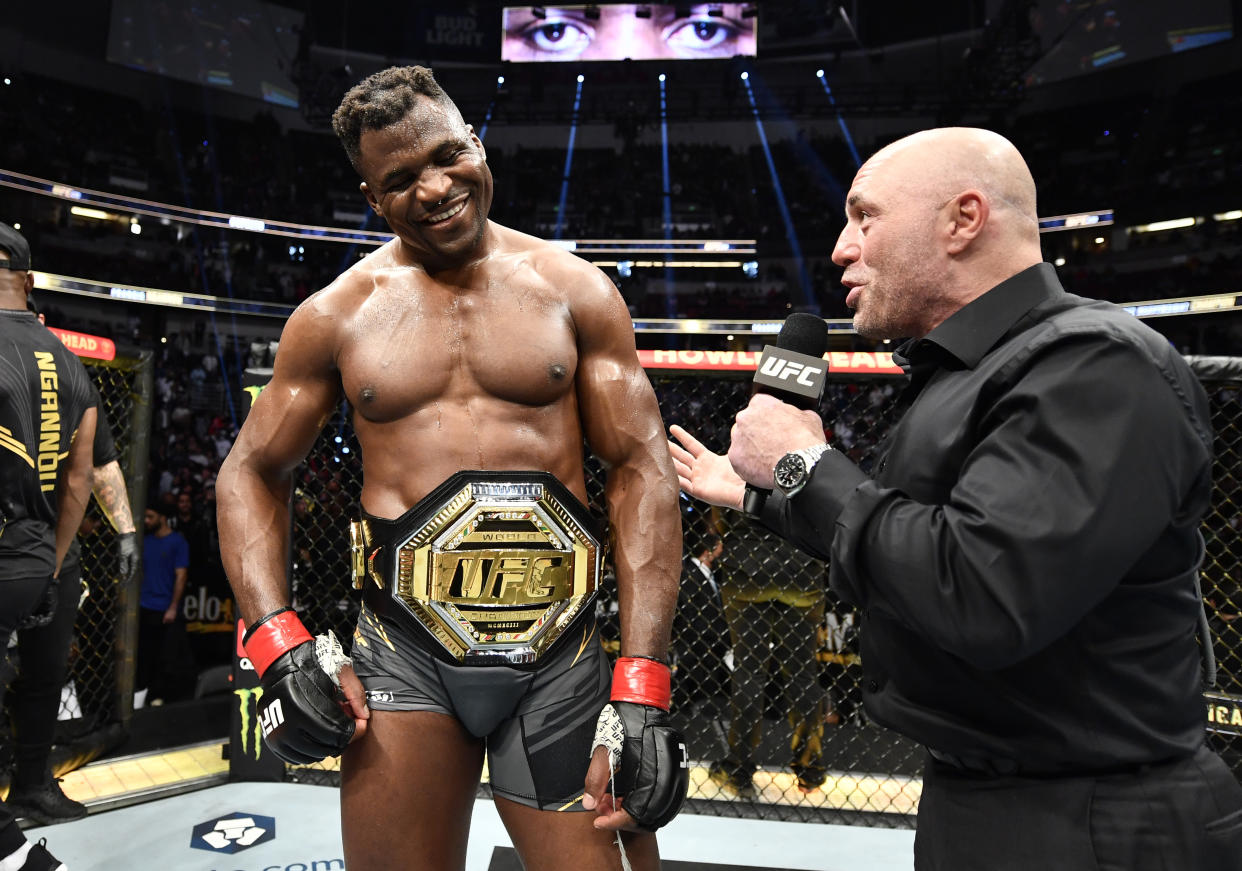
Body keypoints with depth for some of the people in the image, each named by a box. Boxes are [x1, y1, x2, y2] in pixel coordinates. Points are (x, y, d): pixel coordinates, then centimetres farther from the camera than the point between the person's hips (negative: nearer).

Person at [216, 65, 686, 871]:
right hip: (404, 656, 1)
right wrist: (278, 646, -2)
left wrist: (641, 689, -9)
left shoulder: (576, 291, 2)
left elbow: (640, 469, -2)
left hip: (561, 660, 0)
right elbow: (253, 473, 13)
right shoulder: (337, 315, 5)